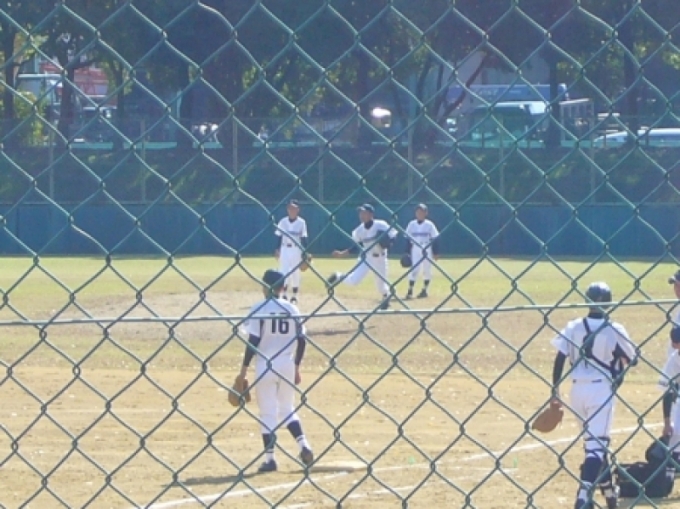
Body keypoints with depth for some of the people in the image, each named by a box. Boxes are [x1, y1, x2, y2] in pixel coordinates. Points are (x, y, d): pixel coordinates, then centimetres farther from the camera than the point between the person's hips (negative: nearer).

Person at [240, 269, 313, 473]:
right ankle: (303, 444, -1)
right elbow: (302, 340, 5)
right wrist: (296, 367, 16)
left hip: (265, 365, -4)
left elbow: (253, 340, -12)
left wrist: (245, 367, -5)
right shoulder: (292, 309, 4)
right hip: (287, 364, 4)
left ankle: (270, 458, 2)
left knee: (268, 412, 3)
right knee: (287, 409, 18)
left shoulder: (259, 309, -8)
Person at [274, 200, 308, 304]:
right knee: (284, 272, -4)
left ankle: (294, 296, 13)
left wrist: (304, 252, -9)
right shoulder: (283, 222, 3)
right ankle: (284, 294, 1)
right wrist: (277, 249, 0)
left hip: (296, 250, -1)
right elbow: (279, 236, 6)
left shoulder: (301, 222, -3)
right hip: (284, 249, 1)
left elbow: (304, 238, -3)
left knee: (295, 272, 4)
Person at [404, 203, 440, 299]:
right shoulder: (412, 225, 3)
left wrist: (436, 252, -5)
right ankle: (410, 291, -8)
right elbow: (408, 239, 6)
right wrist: (407, 252, 1)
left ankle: (424, 290, 17)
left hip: (427, 251, -1)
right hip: (415, 250, 1)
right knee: (414, 269, -9)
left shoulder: (429, 225, -3)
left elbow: (435, 239, -2)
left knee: (427, 270, 5)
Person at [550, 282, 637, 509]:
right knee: (596, 444, -6)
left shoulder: (573, 327, 0)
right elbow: (629, 360, -3)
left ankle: (609, 490, 31)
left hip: (578, 389, 4)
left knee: (595, 441, 20)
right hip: (602, 389, -4)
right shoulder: (615, 330, -7)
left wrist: (555, 391, 3)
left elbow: (559, 359, -3)